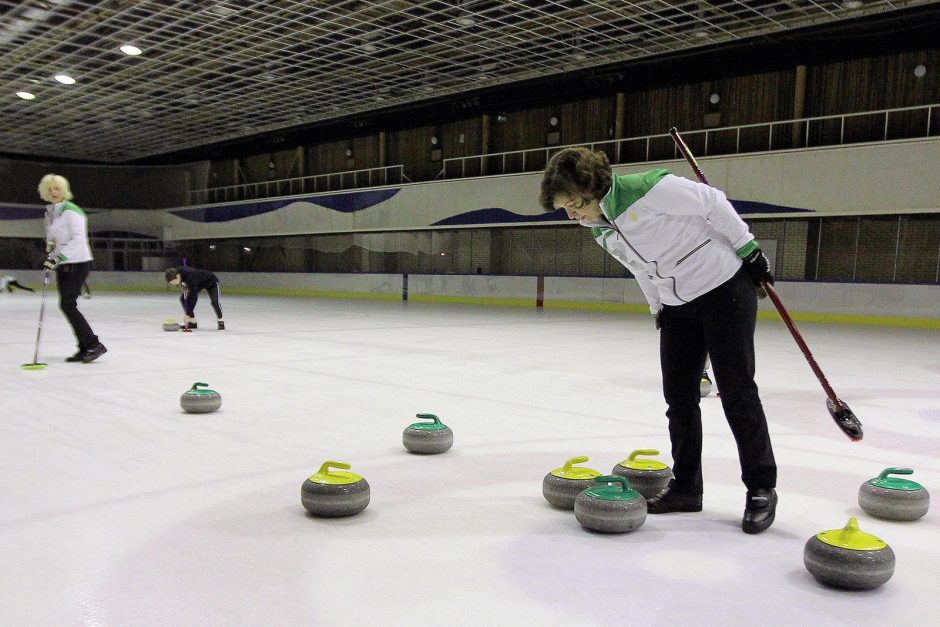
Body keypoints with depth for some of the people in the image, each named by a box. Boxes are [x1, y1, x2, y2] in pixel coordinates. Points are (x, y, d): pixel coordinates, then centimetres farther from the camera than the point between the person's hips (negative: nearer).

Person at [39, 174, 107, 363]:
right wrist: (50, 245, 2)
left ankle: (94, 345, -9)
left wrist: (58, 256, -24)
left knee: (67, 304, -14)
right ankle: (84, 348, 11)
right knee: (68, 306, 5)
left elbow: (78, 239, -20)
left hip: (77, 263, -9)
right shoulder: (50, 213, 15)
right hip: (62, 265, 9)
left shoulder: (71, 211, -12)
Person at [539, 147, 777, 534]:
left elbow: (714, 204, -15)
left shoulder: (650, 188, -23)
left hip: (725, 289, -7)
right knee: (679, 397, 7)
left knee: (737, 392, -3)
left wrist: (749, 252, -10)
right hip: (677, 306, 7)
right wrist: (658, 309, 15)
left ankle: (762, 488, 11)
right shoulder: (600, 230, 1)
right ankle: (685, 487, 19)